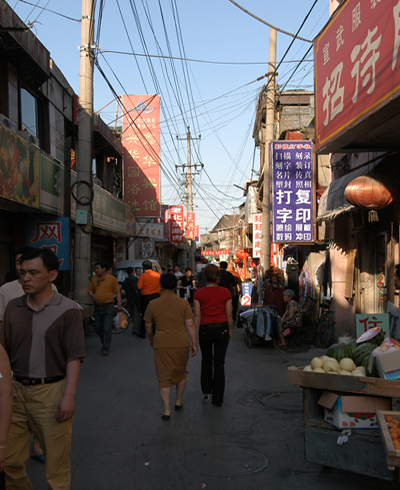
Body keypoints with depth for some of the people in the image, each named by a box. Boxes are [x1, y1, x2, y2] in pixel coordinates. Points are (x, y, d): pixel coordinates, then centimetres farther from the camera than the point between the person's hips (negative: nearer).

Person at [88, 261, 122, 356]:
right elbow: (90, 290, 15)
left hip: (108, 306, -4)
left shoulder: (112, 279, 0)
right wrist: (92, 295, -8)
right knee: (98, 328, 11)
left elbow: (117, 292, 0)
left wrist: (119, 304, -9)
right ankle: (104, 342, 35)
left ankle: (106, 348, 6)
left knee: (107, 329, -4)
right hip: (97, 306, 4)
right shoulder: (94, 279, 10)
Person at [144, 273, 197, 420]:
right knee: (181, 372, 22)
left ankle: (166, 409, 2)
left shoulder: (153, 304, -2)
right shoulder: (183, 303, -2)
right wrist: (194, 343, 3)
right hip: (181, 343, 1)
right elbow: (190, 325, -4)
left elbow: (148, 327, 6)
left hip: (162, 344, -1)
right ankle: (178, 401, 34)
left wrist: (152, 340, 23)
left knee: (164, 376, 6)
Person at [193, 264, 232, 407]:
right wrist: (229, 330, 14)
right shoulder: (225, 292, -4)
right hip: (221, 329, 0)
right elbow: (229, 314, 1)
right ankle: (217, 399, 10)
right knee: (219, 363, 6)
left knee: (206, 360, 22)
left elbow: (197, 315, -5)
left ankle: (206, 391, 27)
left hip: (205, 329, 0)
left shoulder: (199, 293, -7)